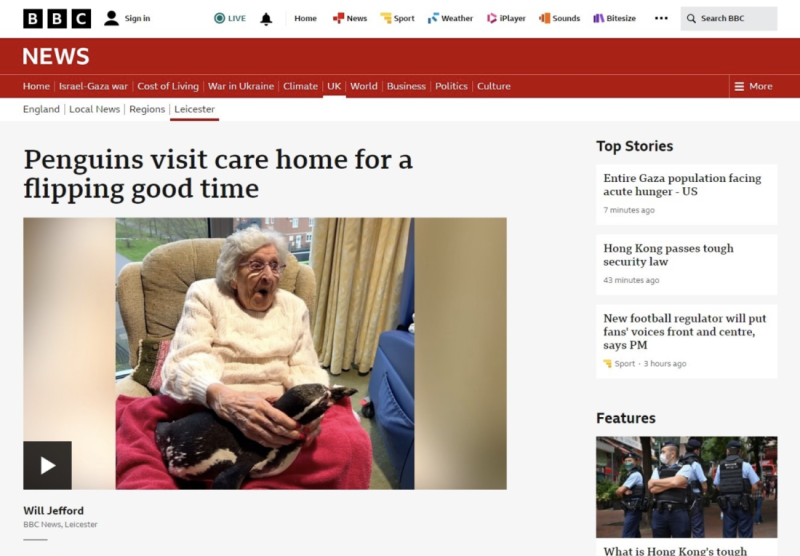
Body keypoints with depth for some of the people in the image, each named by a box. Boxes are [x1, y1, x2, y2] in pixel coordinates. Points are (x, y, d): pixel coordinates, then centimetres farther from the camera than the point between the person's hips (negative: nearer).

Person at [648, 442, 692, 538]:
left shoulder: (685, 468, 3)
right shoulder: (658, 469, 15)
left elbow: (675, 481, -15)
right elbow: (652, 489, 0)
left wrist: (655, 482, -2)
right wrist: (671, 484, -10)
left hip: (679, 512, -4)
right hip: (659, 512, 4)